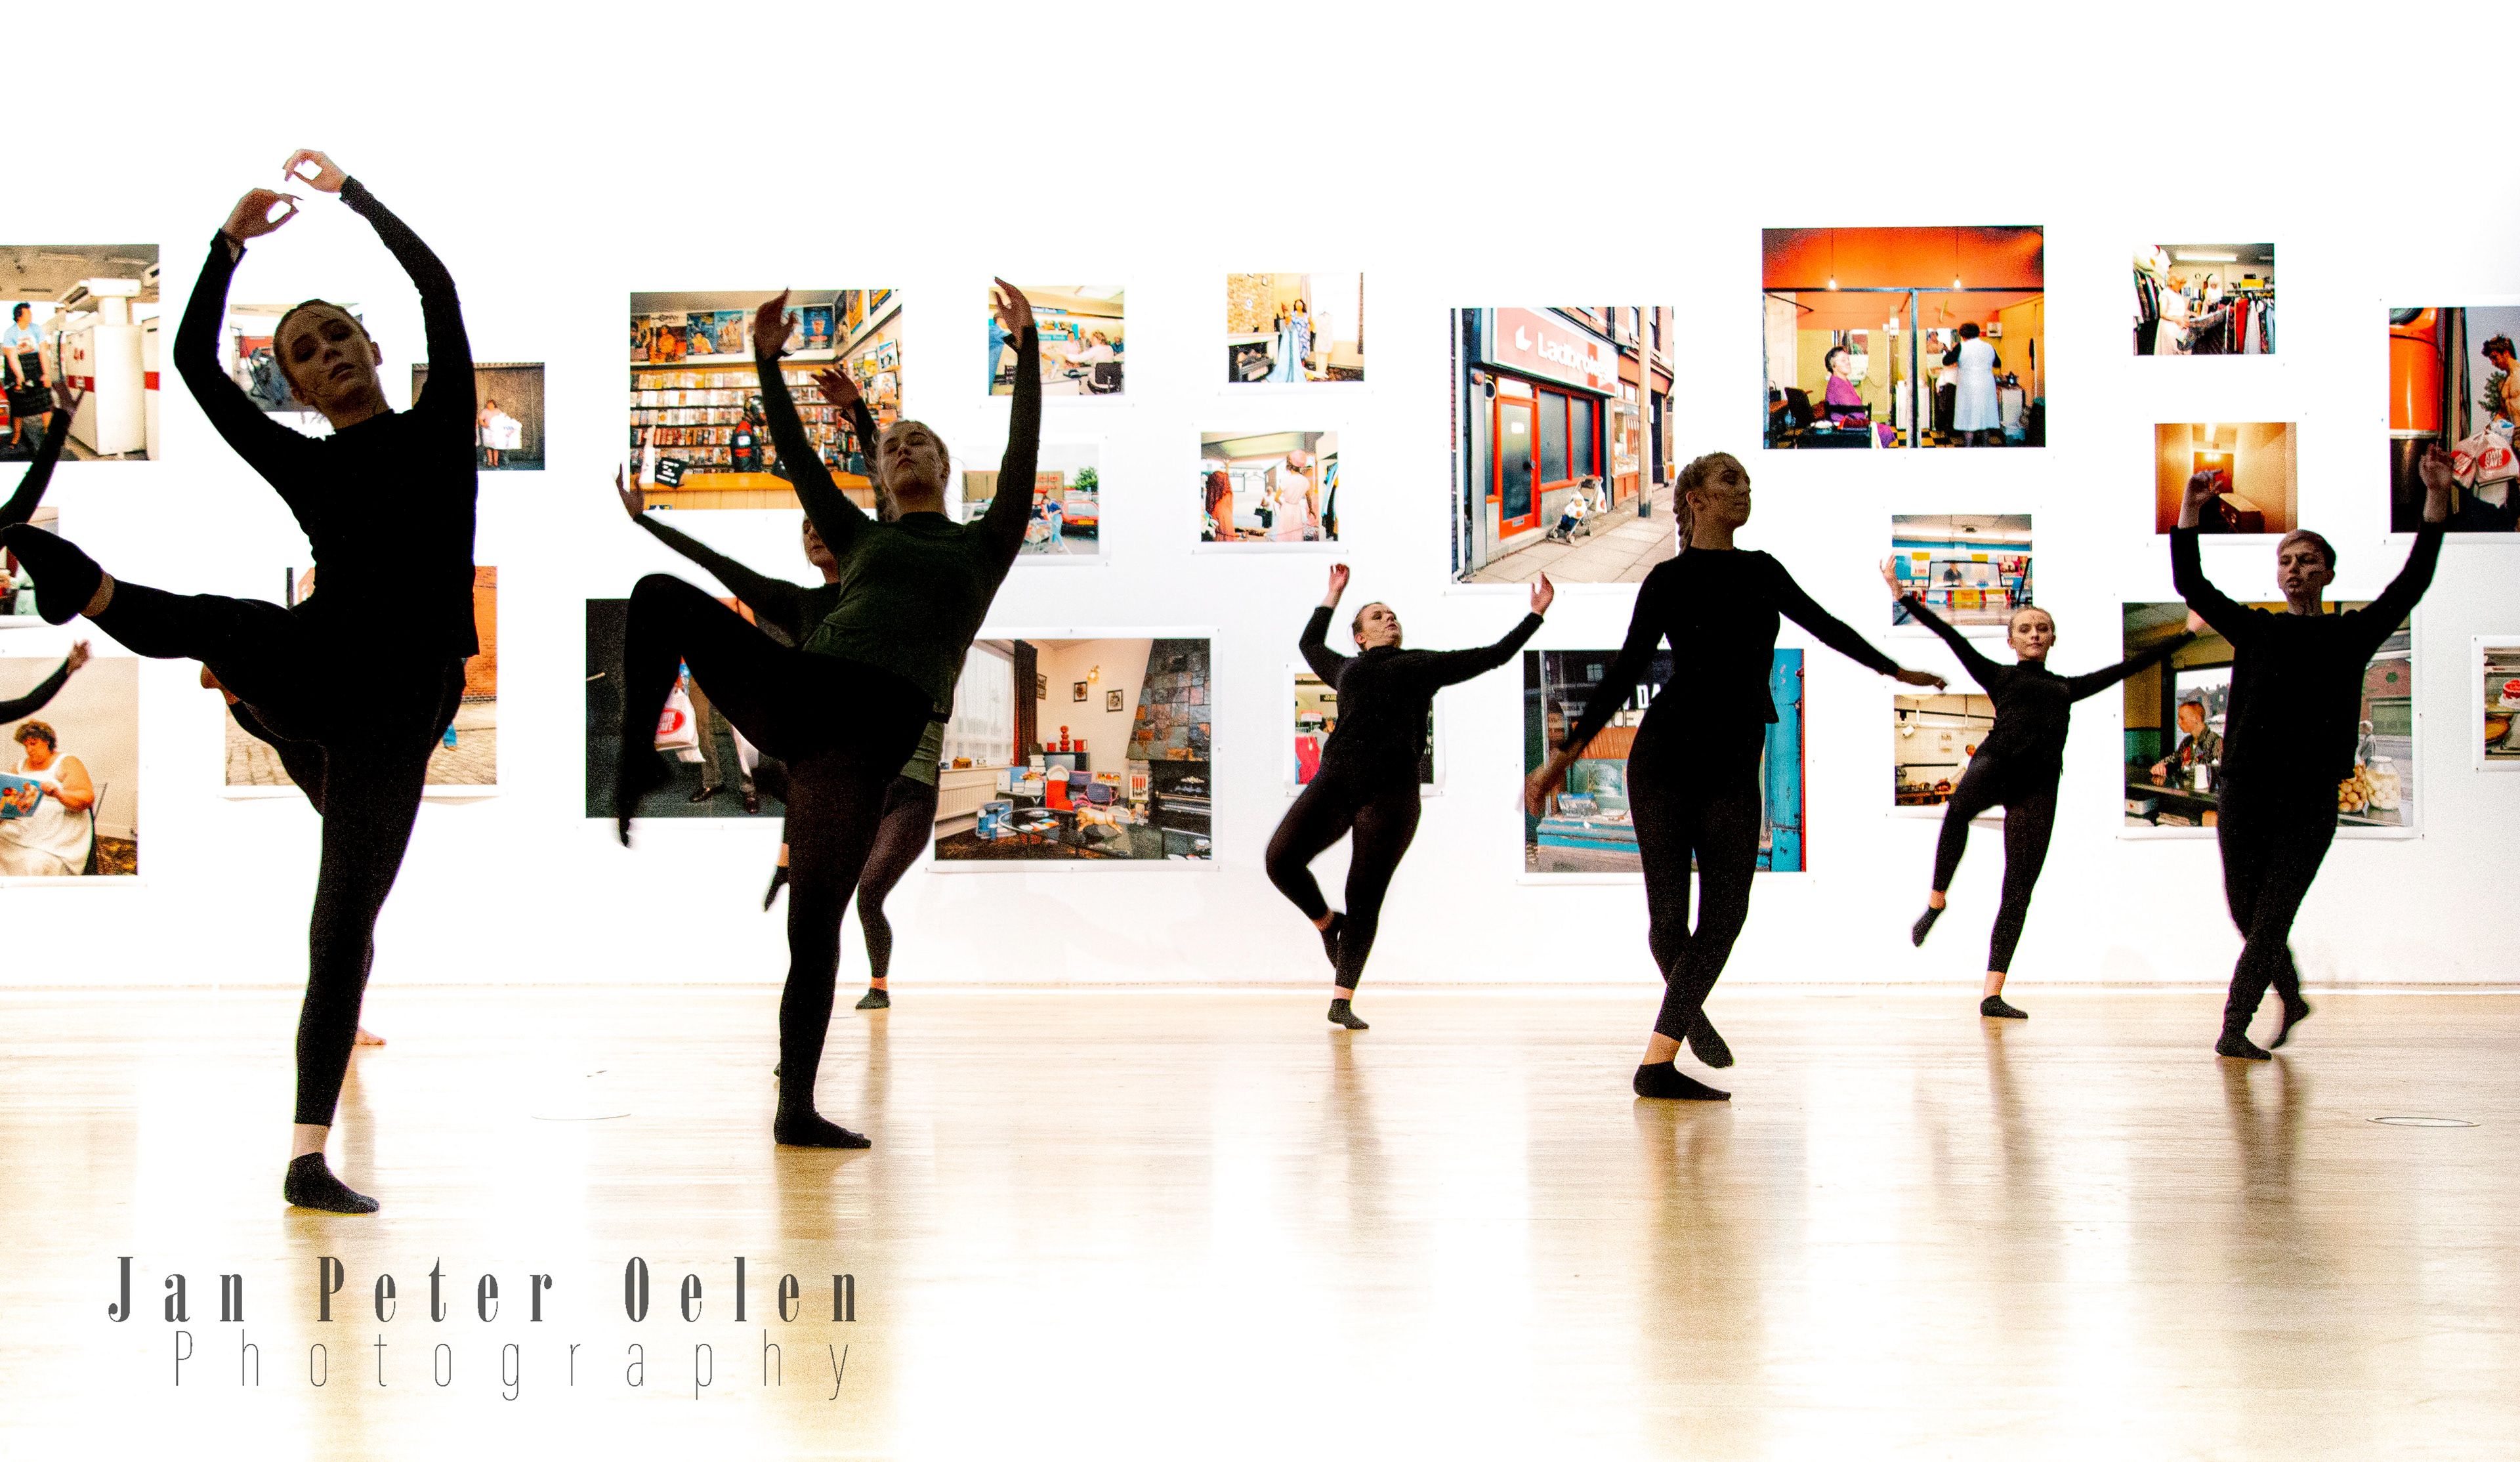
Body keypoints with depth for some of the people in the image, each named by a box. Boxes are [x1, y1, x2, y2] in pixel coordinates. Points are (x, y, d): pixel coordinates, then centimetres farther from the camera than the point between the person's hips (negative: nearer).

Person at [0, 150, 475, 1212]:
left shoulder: (437, 432, 8)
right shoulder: (302, 465, 11)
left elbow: (439, 288, -2)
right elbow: (194, 361, 6)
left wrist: (352, 192, 5)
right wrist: (231, 242, 1)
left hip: (395, 715, -2)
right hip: (305, 669, 2)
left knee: (345, 929, -3)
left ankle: (308, 1157, -1)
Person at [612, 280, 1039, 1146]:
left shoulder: (985, 545, 21)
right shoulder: (861, 539, 28)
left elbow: (1024, 454, 10)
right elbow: (797, 457, 21)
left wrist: (1027, 349, 1)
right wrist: (767, 361, 12)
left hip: (876, 726, -3)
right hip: (797, 692, 3)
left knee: (815, 920, -6)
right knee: (661, 597, -17)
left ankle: (797, 1108, 3)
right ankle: (636, 760, -15)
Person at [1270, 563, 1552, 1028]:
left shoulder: (1425, 663, 20)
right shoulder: (1347, 669, 27)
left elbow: (1495, 655, 25)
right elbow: (1309, 643, 47)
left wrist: (1536, 614, 26)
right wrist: (1333, 594, 50)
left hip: (1391, 791, -2)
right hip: (1335, 781, 2)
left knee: (1365, 898, -3)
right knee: (1282, 859, -18)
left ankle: (1342, 1001, 3)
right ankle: (1327, 923, 11)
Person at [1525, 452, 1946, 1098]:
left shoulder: (1762, 571, 14)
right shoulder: (1669, 580, 1)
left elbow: (1824, 625, 27)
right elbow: (1624, 672, -1)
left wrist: (1897, 670, 37)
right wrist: (1564, 755, -5)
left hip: (1734, 768, 5)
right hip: (1666, 759, -4)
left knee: (1725, 914, -7)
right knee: (1669, 914, -6)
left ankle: (1658, 1064, -5)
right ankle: (1689, 1013, 26)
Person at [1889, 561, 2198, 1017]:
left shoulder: (2067, 687, 27)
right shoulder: (1998, 676, 19)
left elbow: (2131, 665, 31)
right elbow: (1951, 636, 11)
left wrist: (2189, 631, 34)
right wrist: (1904, 597, 3)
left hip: (2038, 786, 3)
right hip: (1995, 761, -3)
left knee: (2019, 892, -4)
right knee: (1959, 808, -41)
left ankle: (1992, 994, -3)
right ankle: (1936, 900, -24)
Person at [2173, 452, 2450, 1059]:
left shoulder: (2351, 635, 9)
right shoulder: (2254, 628, 11)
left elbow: (2414, 581, 2)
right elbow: (2190, 584, 5)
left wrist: (2437, 498, -3)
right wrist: (2191, 508, -4)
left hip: (2311, 797, -2)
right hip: (2244, 787, 2)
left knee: (2272, 914, -6)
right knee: (2245, 908, 5)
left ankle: (2234, 1028, -7)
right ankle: (2292, 998, 29)